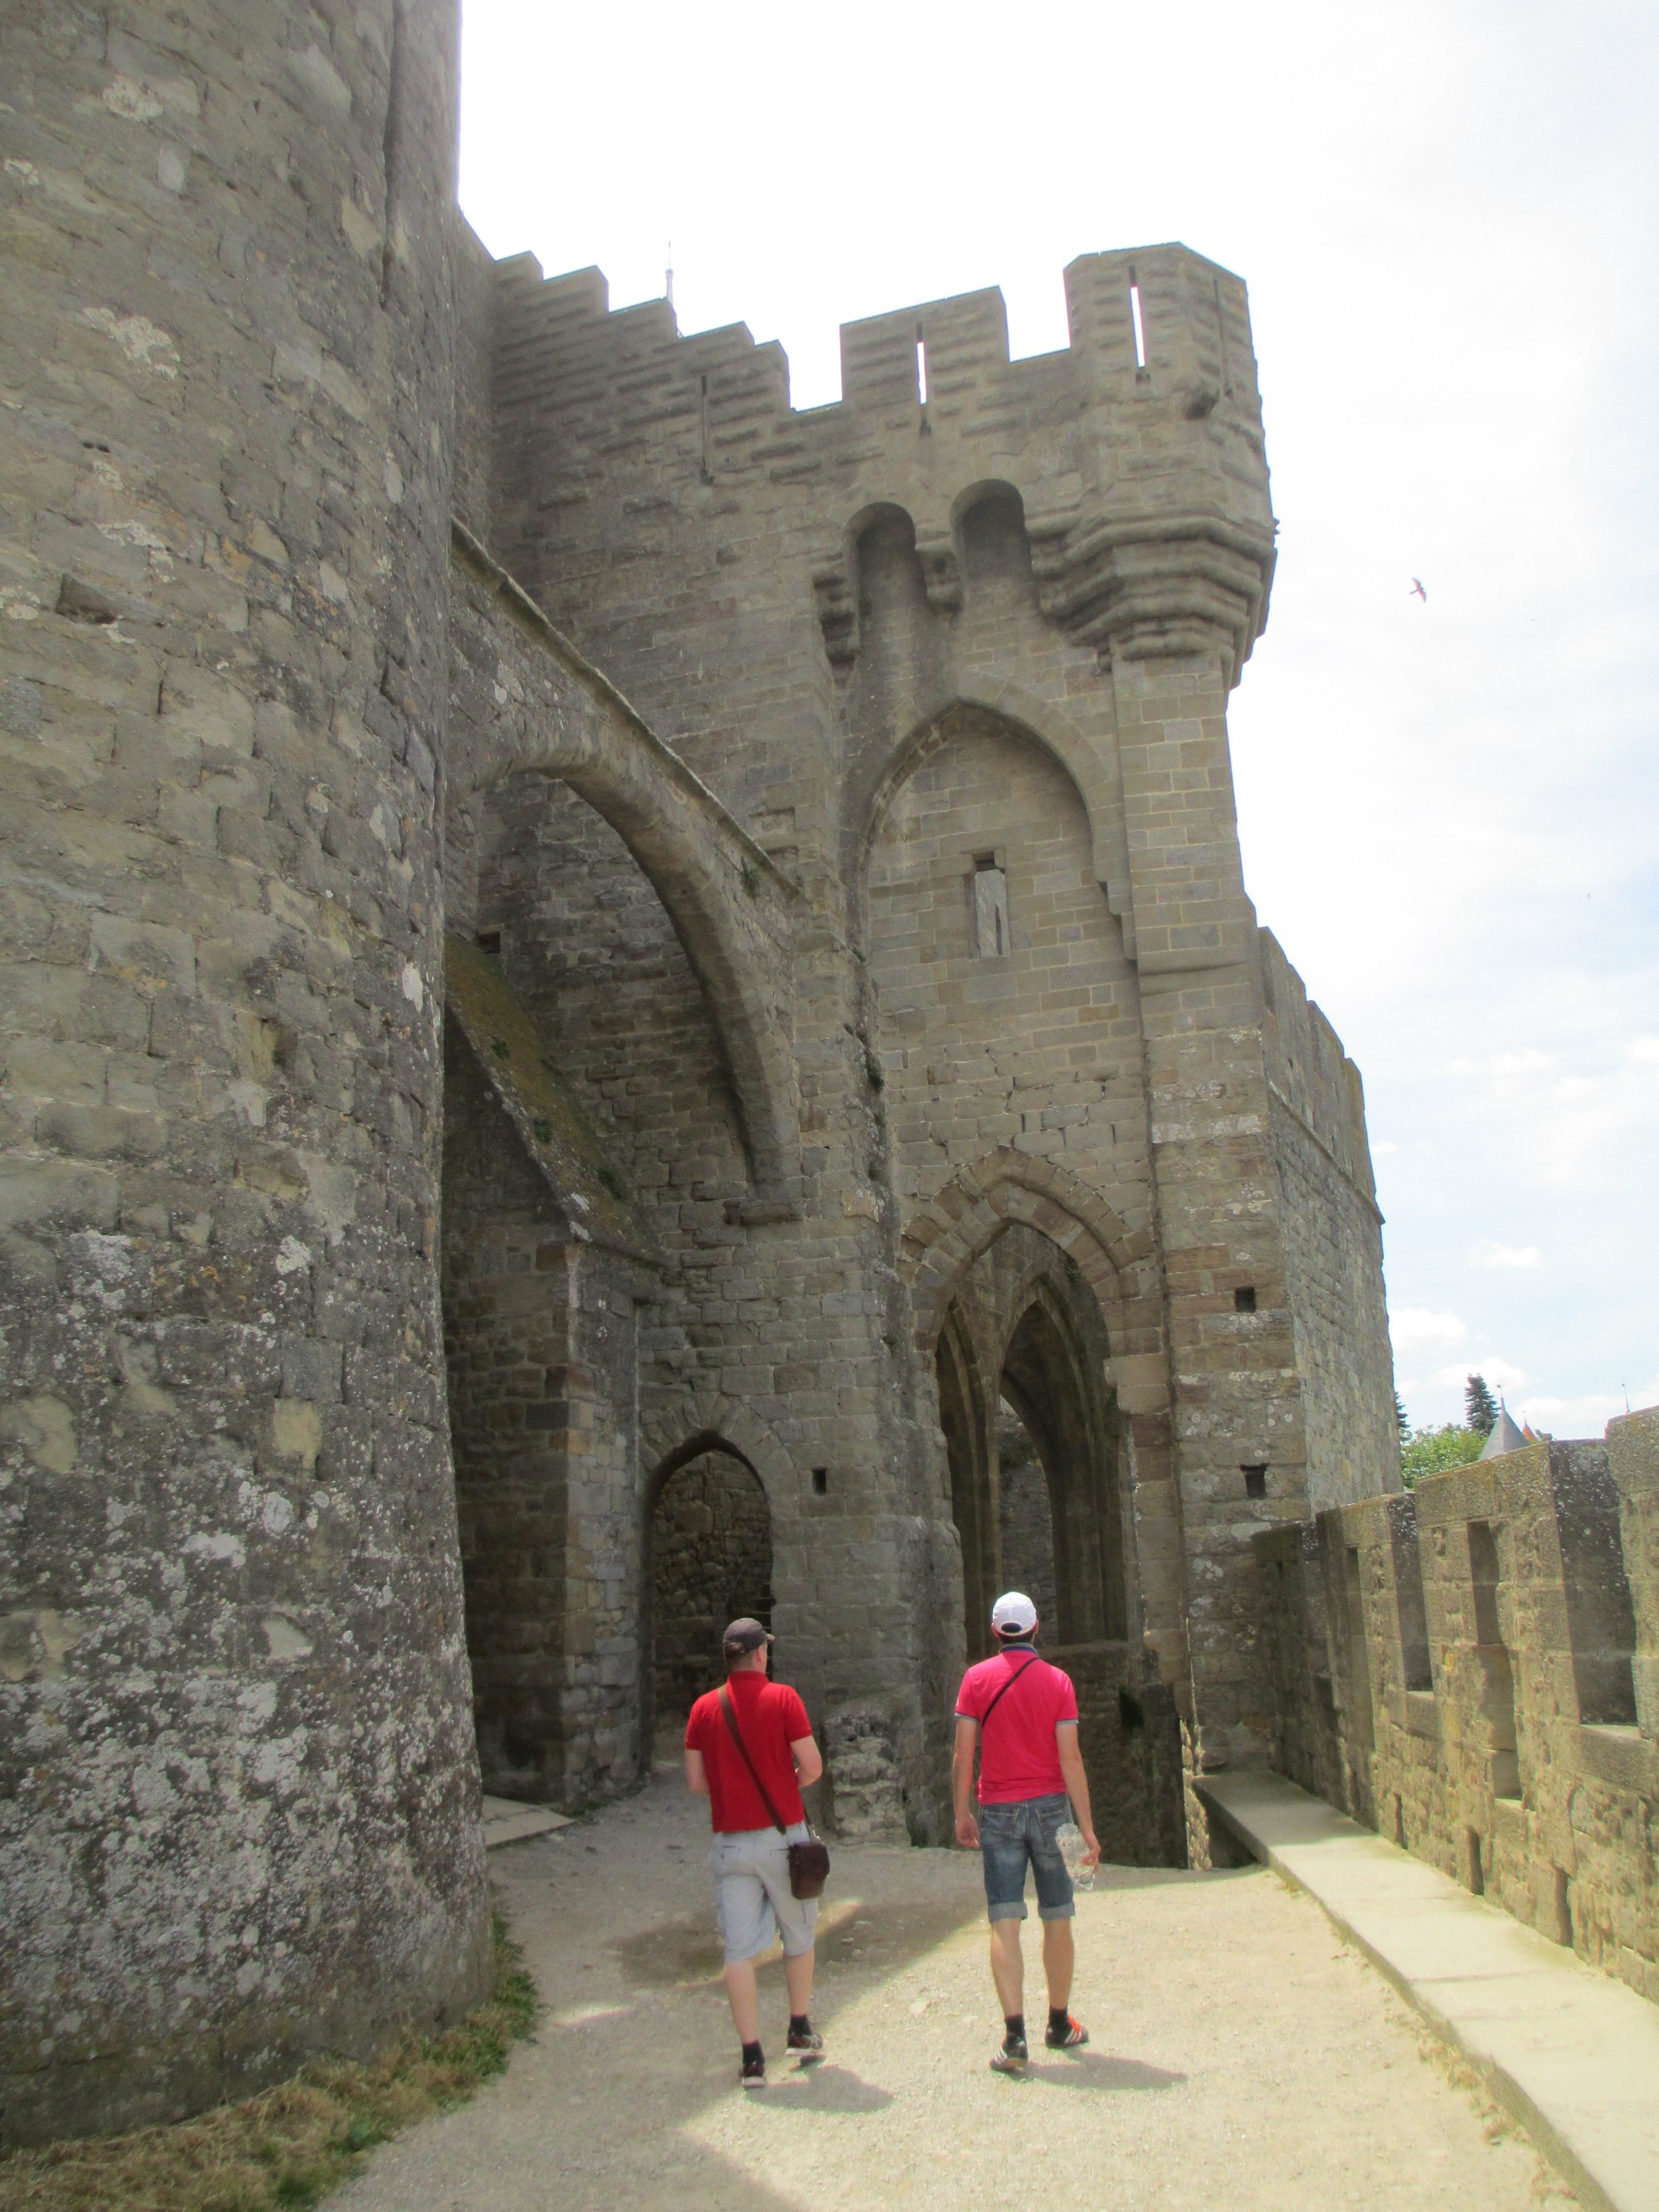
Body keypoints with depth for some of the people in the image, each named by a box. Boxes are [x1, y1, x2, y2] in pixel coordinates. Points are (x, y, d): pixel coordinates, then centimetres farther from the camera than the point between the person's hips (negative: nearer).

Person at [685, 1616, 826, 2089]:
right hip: (783, 1834, -1)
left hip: (731, 1840, 1)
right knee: (798, 1936, 18)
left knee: (739, 1950, 4)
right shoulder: (782, 1698, -8)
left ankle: (752, 2058, 4)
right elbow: (813, 1766, -10)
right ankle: (800, 2033, 29)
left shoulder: (704, 1708, 0)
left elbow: (695, 1783, 3)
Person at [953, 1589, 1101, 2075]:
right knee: (1057, 1920, 13)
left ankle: (1015, 2039, -9)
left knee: (1004, 1925, -1)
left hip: (998, 1811, 0)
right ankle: (1060, 2026, 25)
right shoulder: (1057, 1681, -2)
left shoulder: (977, 1678, -2)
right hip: (1049, 1807, 0)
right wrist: (1087, 1827, -3)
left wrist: (962, 1813, 7)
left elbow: (963, 1754, -4)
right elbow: (1070, 1758, -6)